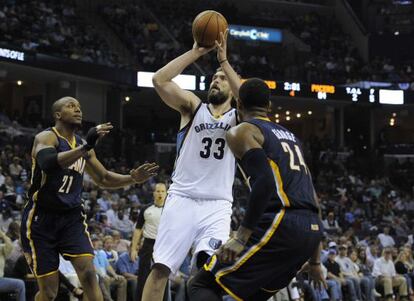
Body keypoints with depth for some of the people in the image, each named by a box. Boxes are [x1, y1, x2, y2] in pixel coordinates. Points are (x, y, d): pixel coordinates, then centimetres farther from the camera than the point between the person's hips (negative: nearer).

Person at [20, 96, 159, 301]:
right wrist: (85, 147, -43)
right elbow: (48, 164, -36)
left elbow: (103, 179, 18)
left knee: (88, 273, -14)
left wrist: (133, 178, 1)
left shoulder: (82, 145, 9)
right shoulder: (46, 137, -13)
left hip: (72, 216, 5)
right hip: (41, 217, -5)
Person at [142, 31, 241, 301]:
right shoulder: (193, 106, 10)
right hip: (182, 200, 1)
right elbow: (159, 80, -6)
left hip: (218, 205, 0)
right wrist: (196, 52, -8)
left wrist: (224, 60, -14)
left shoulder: (238, 117, 9)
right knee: (160, 269, -5)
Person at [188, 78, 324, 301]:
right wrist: (315, 260, 28)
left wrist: (241, 237, -16)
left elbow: (264, 182, -16)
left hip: (280, 225, -8)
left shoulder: (242, 132, 3)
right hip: (311, 230, 8)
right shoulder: (289, 135, 27)